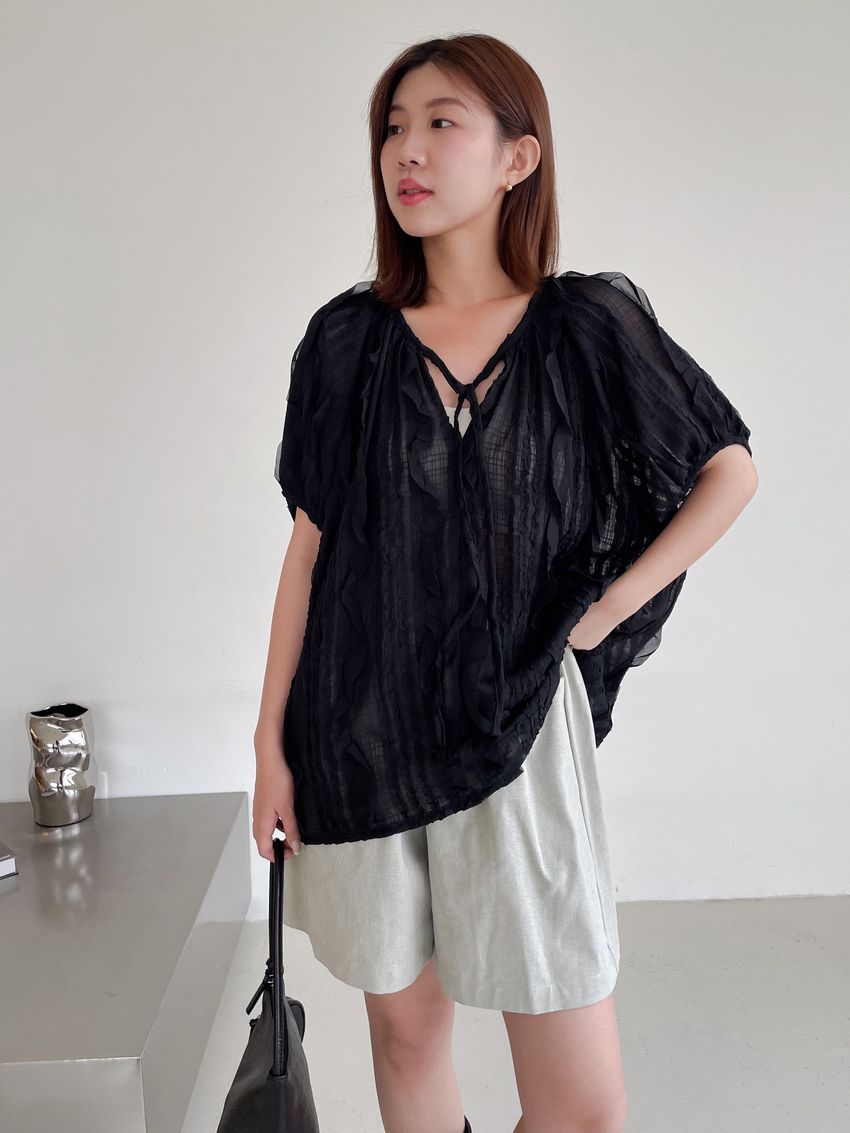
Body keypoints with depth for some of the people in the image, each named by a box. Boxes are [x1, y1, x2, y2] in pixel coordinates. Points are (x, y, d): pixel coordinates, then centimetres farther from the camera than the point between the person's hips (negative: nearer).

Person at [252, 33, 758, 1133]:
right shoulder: (347, 340, 2)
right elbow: (311, 546, 4)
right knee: (406, 1031, 16)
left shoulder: (586, 327, -2)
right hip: (362, 732, 2)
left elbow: (730, 470, 8)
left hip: (513, 727, -1)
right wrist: (270, 741, 3)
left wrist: (610, 607, -1)